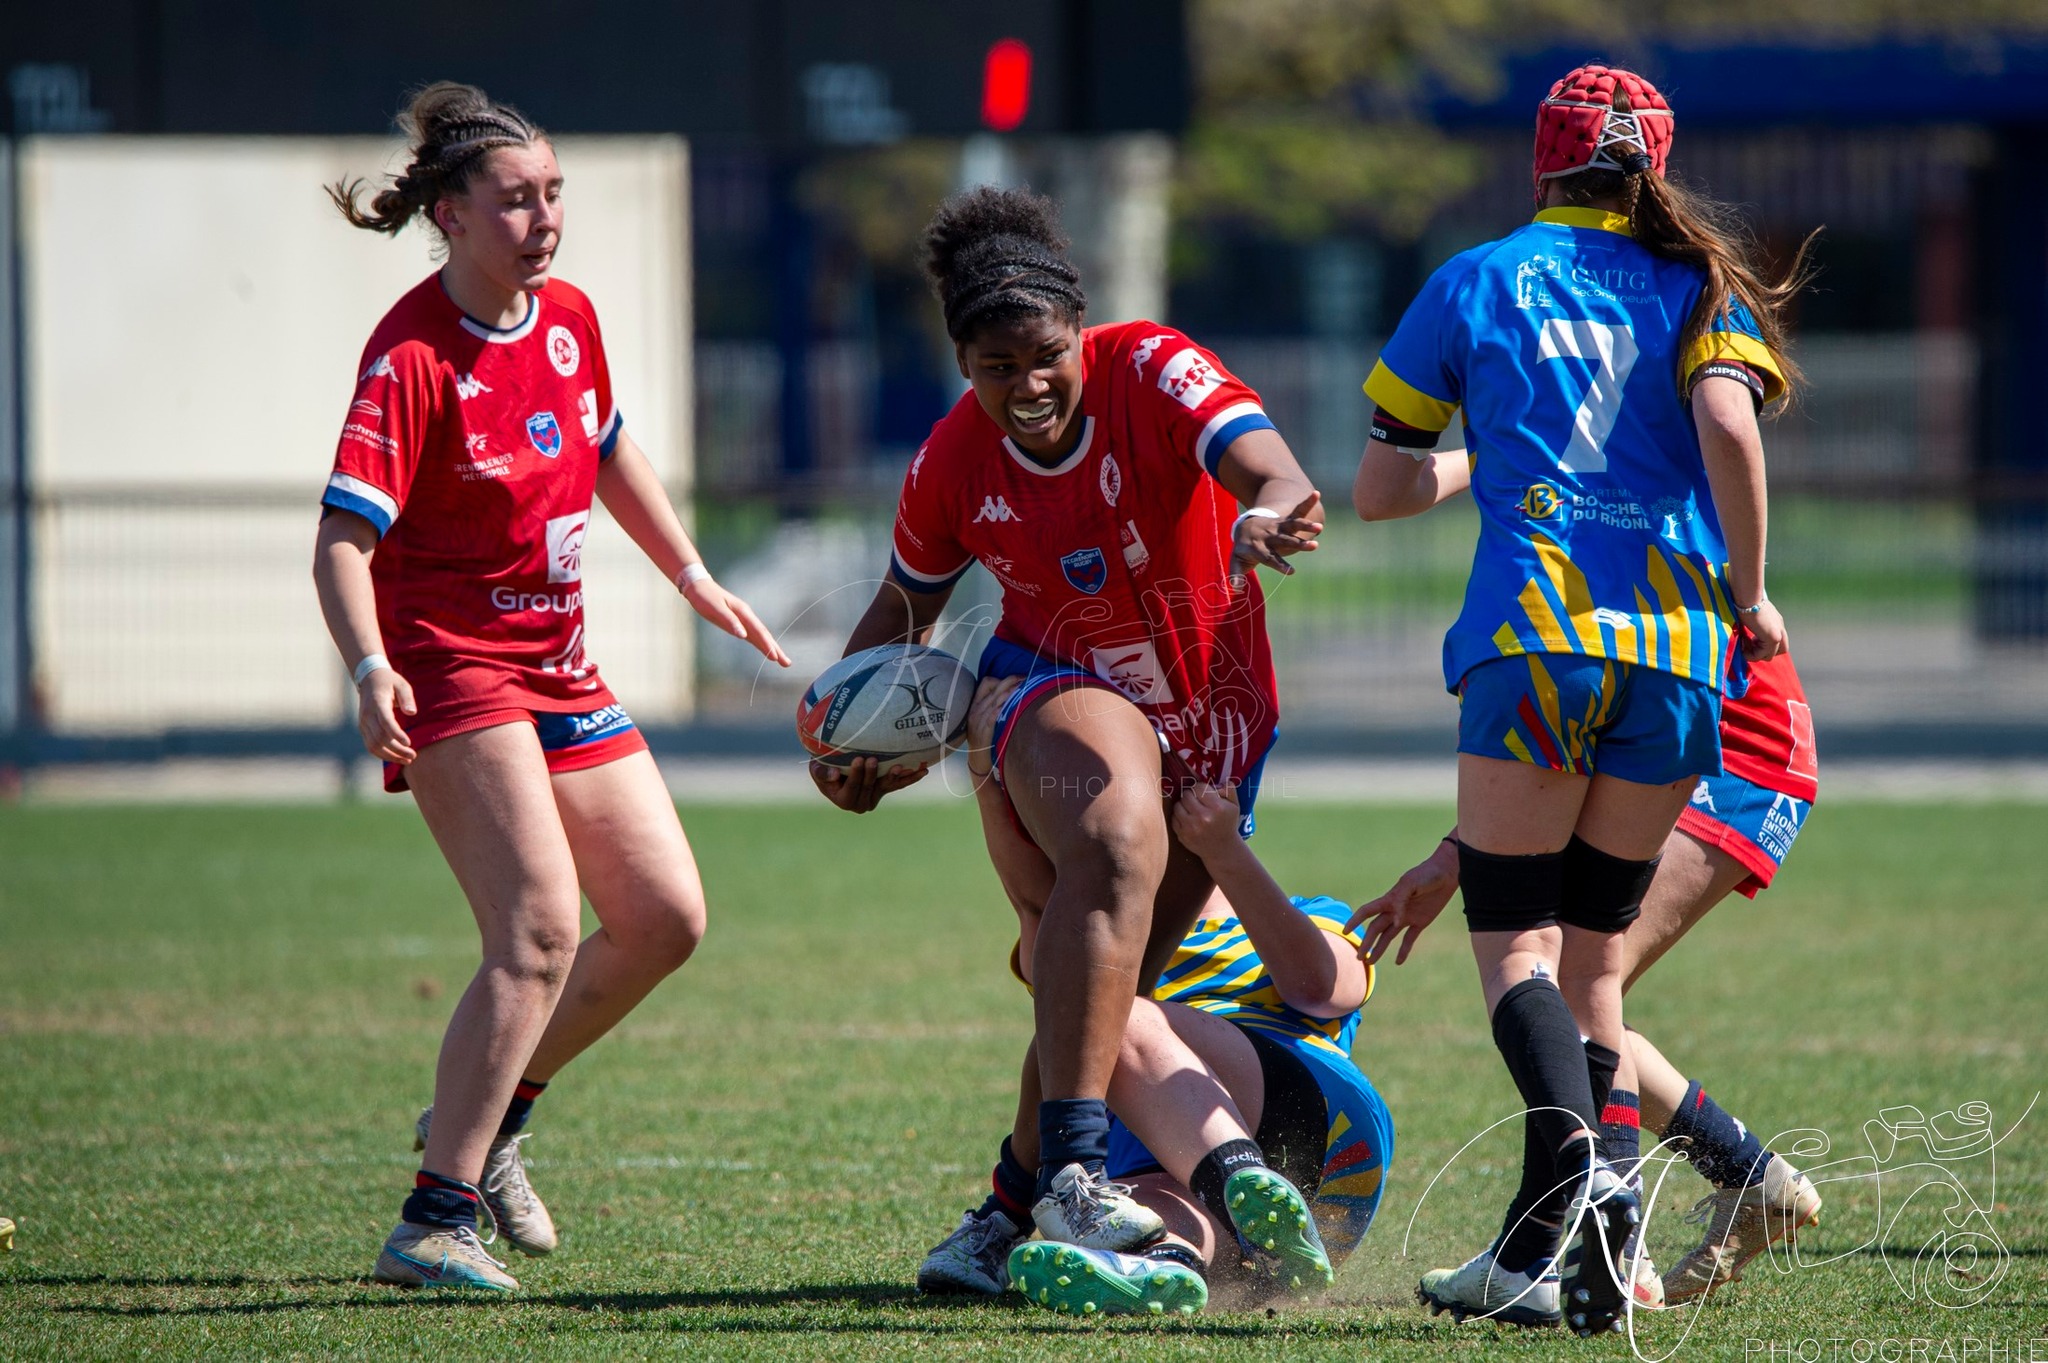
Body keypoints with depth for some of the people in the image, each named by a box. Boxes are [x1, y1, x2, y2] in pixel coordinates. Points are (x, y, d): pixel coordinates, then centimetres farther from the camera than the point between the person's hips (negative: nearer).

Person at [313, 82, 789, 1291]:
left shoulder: (568, 319, 4)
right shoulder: (414, 356, -19)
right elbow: (343, 539, -26)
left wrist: (693, 577, 27)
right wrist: (371, 671, -41)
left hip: (558, 666, 8)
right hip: (451, 663, -8)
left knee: (667, 919, 6)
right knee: (540, 929, -21)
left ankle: (485, 1117, 23)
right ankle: (434, 1223, -22)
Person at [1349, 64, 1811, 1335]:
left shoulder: (1478, 281, 13)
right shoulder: (1697, 288, 13)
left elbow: (1378, 489, 16)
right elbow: (1728, 426, -8)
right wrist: (1747, 595, 3)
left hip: (1534, 631, -2)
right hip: (1680, 648, 2)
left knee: (1514, 943, -2)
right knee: (1594, 946, 13)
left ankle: (1581, 1160, -30)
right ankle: (1551, 1256, 6)